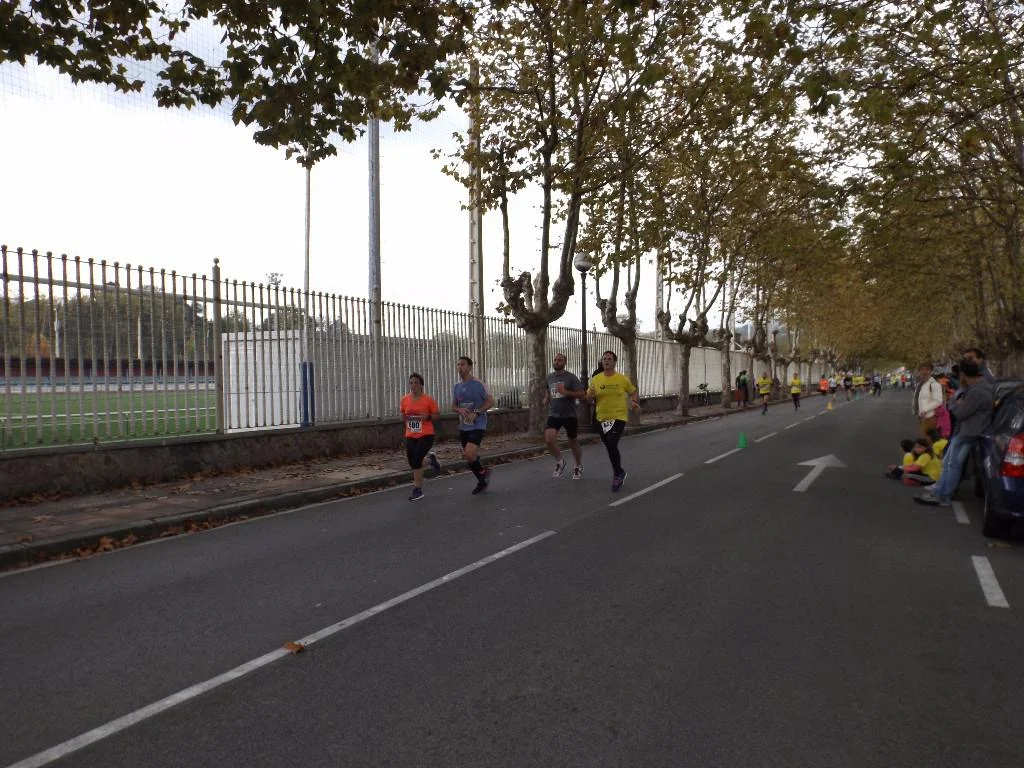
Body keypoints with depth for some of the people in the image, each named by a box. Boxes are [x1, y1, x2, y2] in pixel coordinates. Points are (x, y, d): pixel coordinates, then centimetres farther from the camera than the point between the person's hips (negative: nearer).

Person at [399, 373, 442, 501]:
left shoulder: (428, 400, -10)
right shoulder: (405, 400, 1)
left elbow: (437, 414, 0)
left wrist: (428, 417, -18)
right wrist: (404, 418, -5)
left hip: (426, 435, -5)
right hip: (410, 436, 5)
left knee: (416, 460, -15)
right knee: (412, 463, 8)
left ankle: (418, 490, 0)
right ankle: (430, 456, 41)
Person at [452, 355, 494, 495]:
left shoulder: (478, 384, -10)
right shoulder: (456, 386, 8)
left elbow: (491, 401, -8)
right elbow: (453, 406, 16)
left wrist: (476, 412, -20)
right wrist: (460, 410, -8)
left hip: (478, 425, -6)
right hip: (463, 426, 7)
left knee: (469, 455, -21)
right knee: (468, 457, 11)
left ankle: (483, 472, 8)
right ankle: (482, 481, 32)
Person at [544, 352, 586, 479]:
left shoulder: (571, 378, -8)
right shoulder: (549, 377, 8)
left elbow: (582, 395, -14)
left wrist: (566, 392, -23)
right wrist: (547, 400, 10)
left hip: (569, 415, -3)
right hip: (553, 415, 3)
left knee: (573, 443, 10)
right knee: (549, 439, -19)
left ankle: (578, 467, 35)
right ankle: (559, 462, 6)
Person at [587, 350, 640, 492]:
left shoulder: (622, 379, -5)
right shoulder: (595, 379, 0)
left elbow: (633, 392, 10)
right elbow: (589, 397, 7)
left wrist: (635, 403, -10)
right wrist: (591, 395, -16)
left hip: (618, 417, -4)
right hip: (602, 418, 4)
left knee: (612, 446, -18)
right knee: (610, 447, 15)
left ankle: (617, 474, 3)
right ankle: (619, 472, 37)